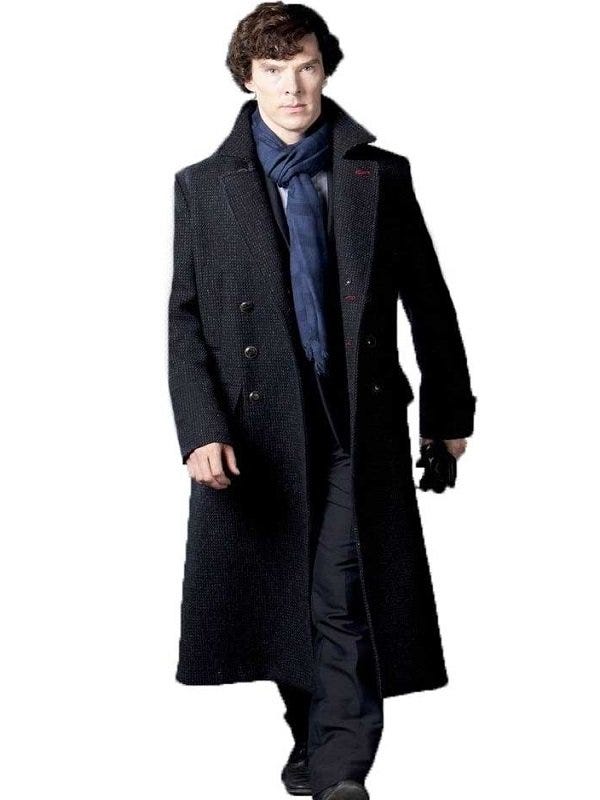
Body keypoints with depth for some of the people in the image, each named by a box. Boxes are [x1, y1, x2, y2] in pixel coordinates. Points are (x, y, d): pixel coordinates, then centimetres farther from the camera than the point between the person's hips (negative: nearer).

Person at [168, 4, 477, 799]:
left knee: (346, 600, -8)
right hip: (256, 427, 1)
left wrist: (449, 409, 11)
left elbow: (427, 299, 9)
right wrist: (201, 429, -8)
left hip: (359, 425, -1)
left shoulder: (381, 175, 5)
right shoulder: (203, 186, 6)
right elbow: (185, 320, 3)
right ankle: (312, 733, 29)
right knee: (283, 599, 10)